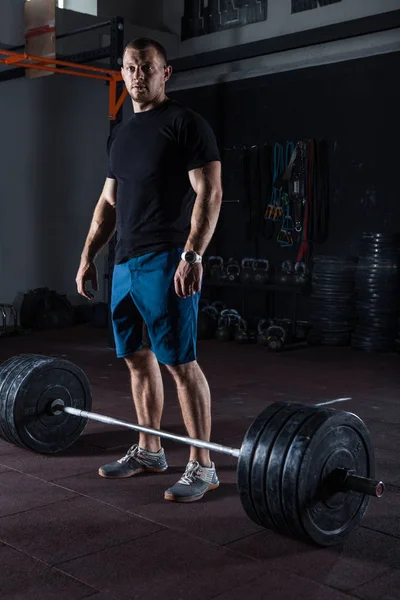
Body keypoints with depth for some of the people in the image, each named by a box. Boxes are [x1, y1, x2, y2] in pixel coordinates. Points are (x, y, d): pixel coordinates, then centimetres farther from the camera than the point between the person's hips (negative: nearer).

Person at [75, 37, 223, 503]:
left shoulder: (185, 125, -4)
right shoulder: (121, 134, 19)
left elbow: (210, 193, -12)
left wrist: (192, 256, -22)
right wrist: (88, 256, 16)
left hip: (167, 263, -8)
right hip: (126, 263, 8)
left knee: (180, 362, -8)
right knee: (138, 358, 13)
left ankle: (202, 467, 2)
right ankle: (148, 450, 27)